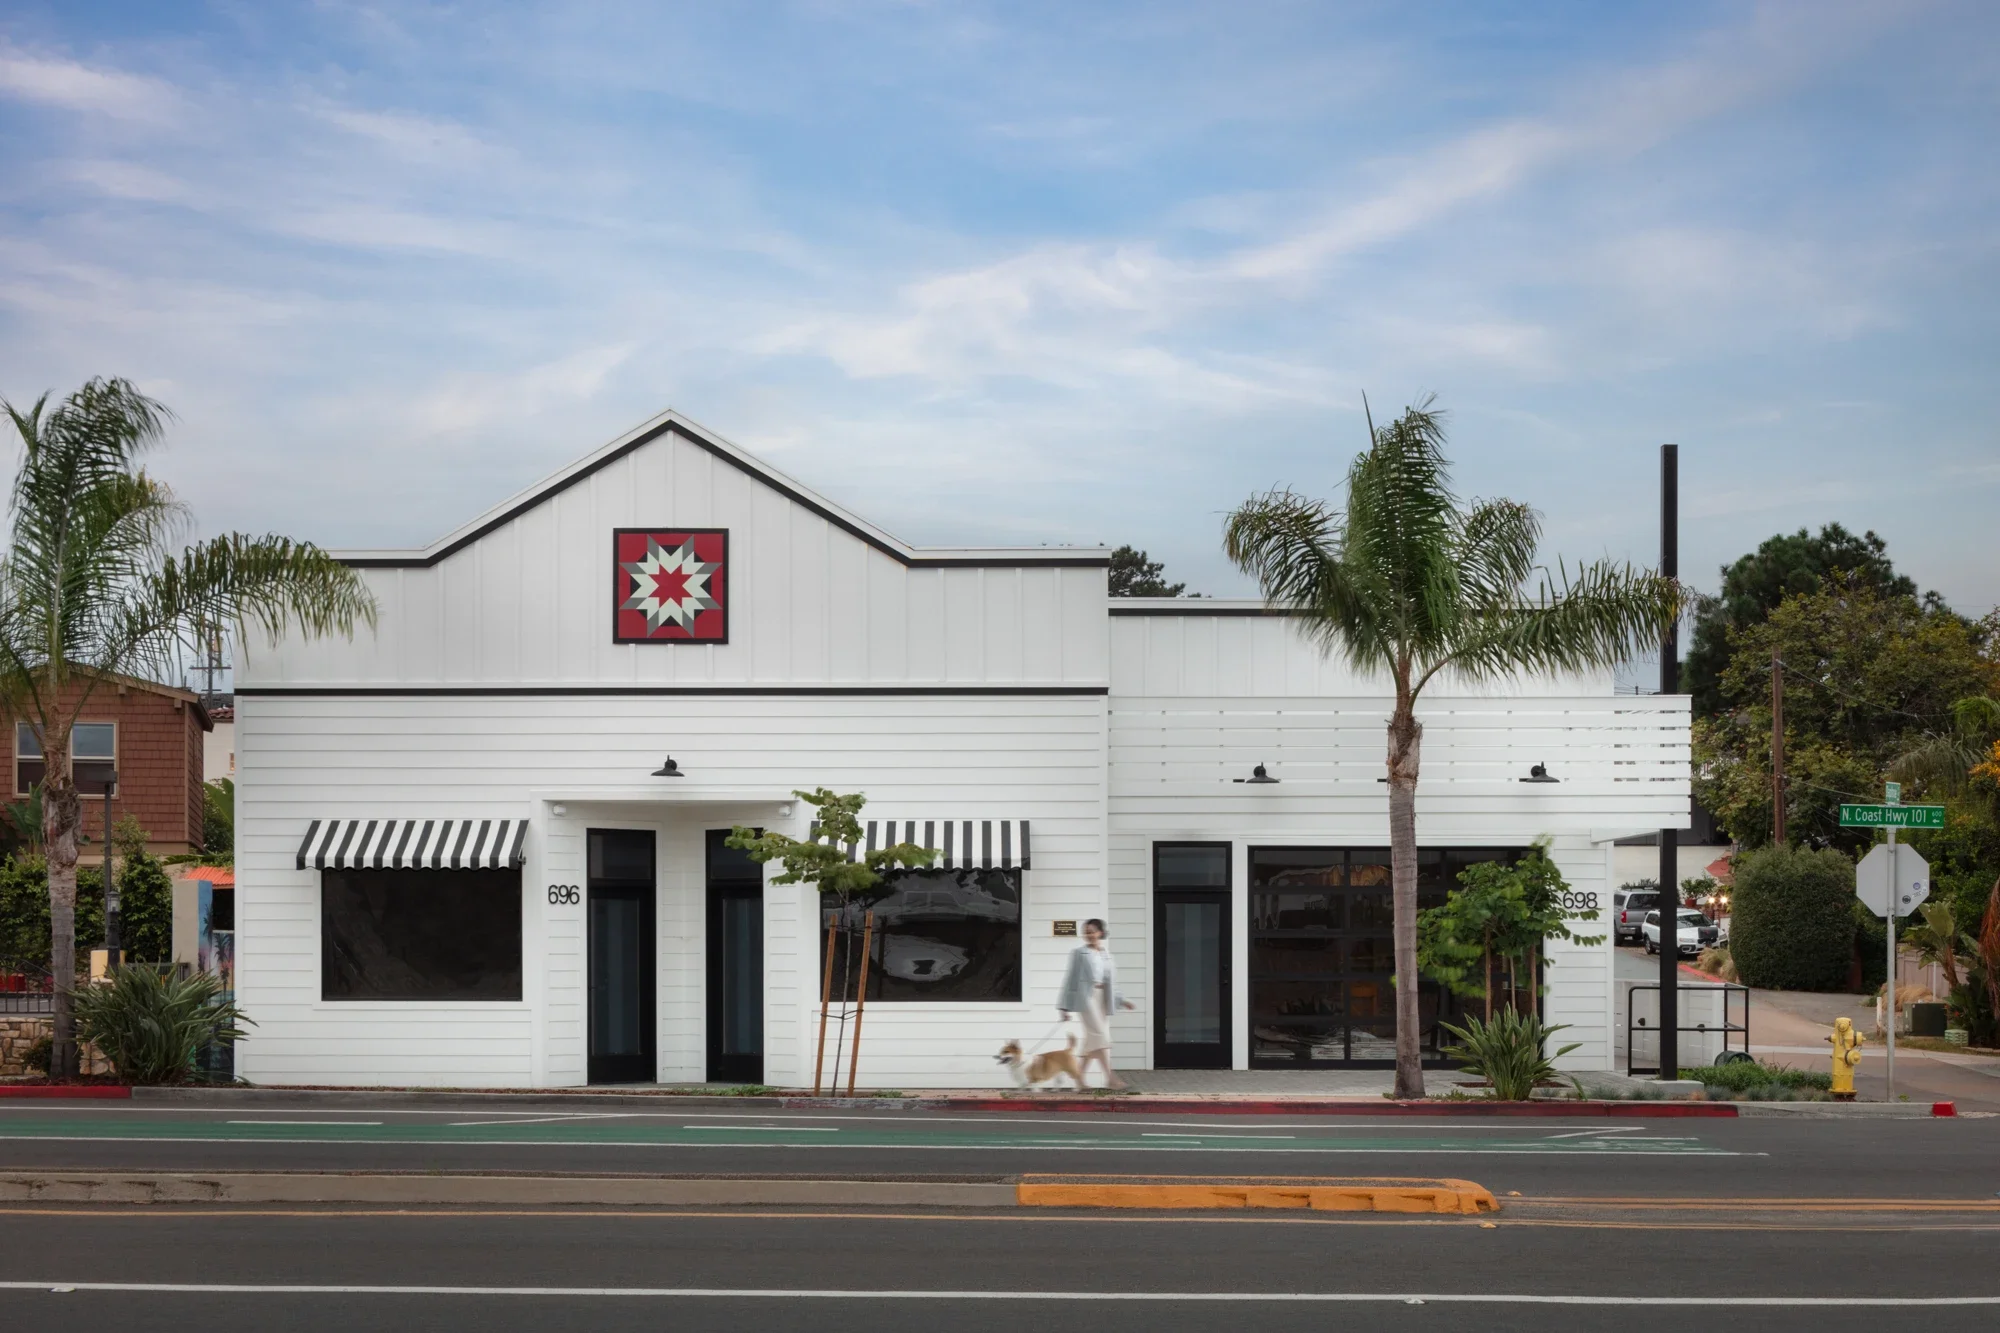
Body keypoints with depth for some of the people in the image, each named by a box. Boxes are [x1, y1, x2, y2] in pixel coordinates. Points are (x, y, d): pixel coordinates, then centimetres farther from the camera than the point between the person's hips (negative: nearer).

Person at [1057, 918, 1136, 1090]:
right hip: (1086, 996, -6)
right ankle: (1109, 1077, -19)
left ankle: (1081, 1077, 17)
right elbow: (1071, 979, 1)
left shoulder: (1106, 953, 15)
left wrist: (1121, 1000, 17)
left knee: (1092, 1039, 7)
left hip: (1103, 998, 6)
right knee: (1100, 1035, -14)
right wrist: (1064, 1007, 0)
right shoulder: (1079, 953, 0)